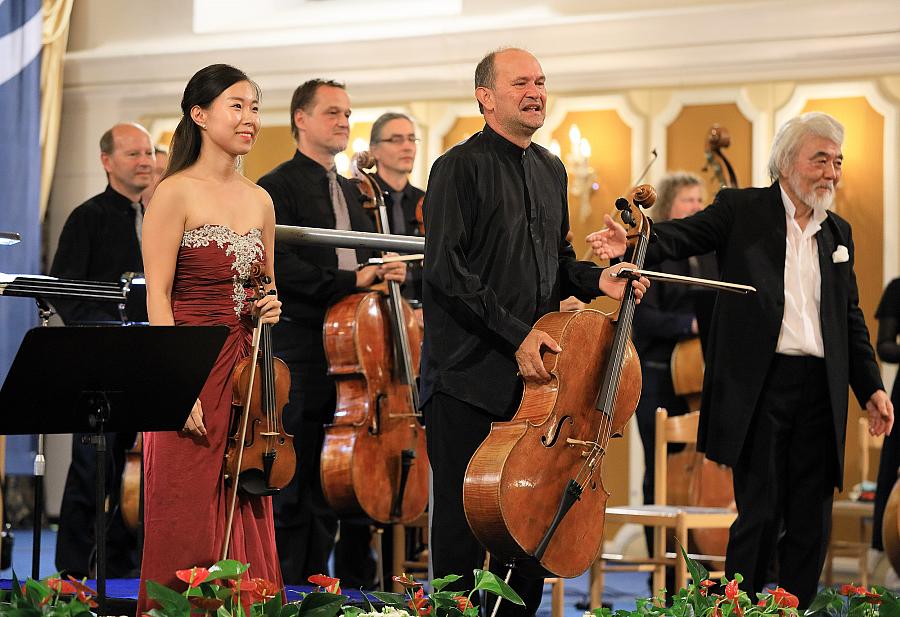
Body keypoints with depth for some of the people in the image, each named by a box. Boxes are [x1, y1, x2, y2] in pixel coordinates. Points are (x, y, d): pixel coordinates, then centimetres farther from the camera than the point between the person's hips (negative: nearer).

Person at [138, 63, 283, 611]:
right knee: (188, 523, -4)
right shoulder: (176, 193, -6)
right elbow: (158, 296, -11)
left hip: (246, 372, 6)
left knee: (246, 518, 7)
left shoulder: (260, 201, 13)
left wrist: (271, 306, 1)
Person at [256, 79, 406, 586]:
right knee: (296, 491, -3)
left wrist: (386, 276, 3)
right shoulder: (278, 187, -3)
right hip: (301, 358, -7)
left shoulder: (353, 193, 21)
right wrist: (352, 280, -23)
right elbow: (282, 267, -16)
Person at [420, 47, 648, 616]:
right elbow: (448, 270, -15)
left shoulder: (552, 171, 15)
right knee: (463, 517, -2)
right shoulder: (460, 168, -7)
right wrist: (515, 333, -19)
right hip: (469, 373, -7)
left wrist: (595, 280, 3)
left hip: (533, 371, 7)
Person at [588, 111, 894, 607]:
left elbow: (851, 319, 20)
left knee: (810, 520, 7)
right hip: (760, 385, -5)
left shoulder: (838, 233, 16)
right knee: (759, 512, -4)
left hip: (819, 392, 5)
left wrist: (870, 387, 12)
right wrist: (632, 245, -32)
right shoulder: (741, 209, 2)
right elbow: (683, 235, -12)